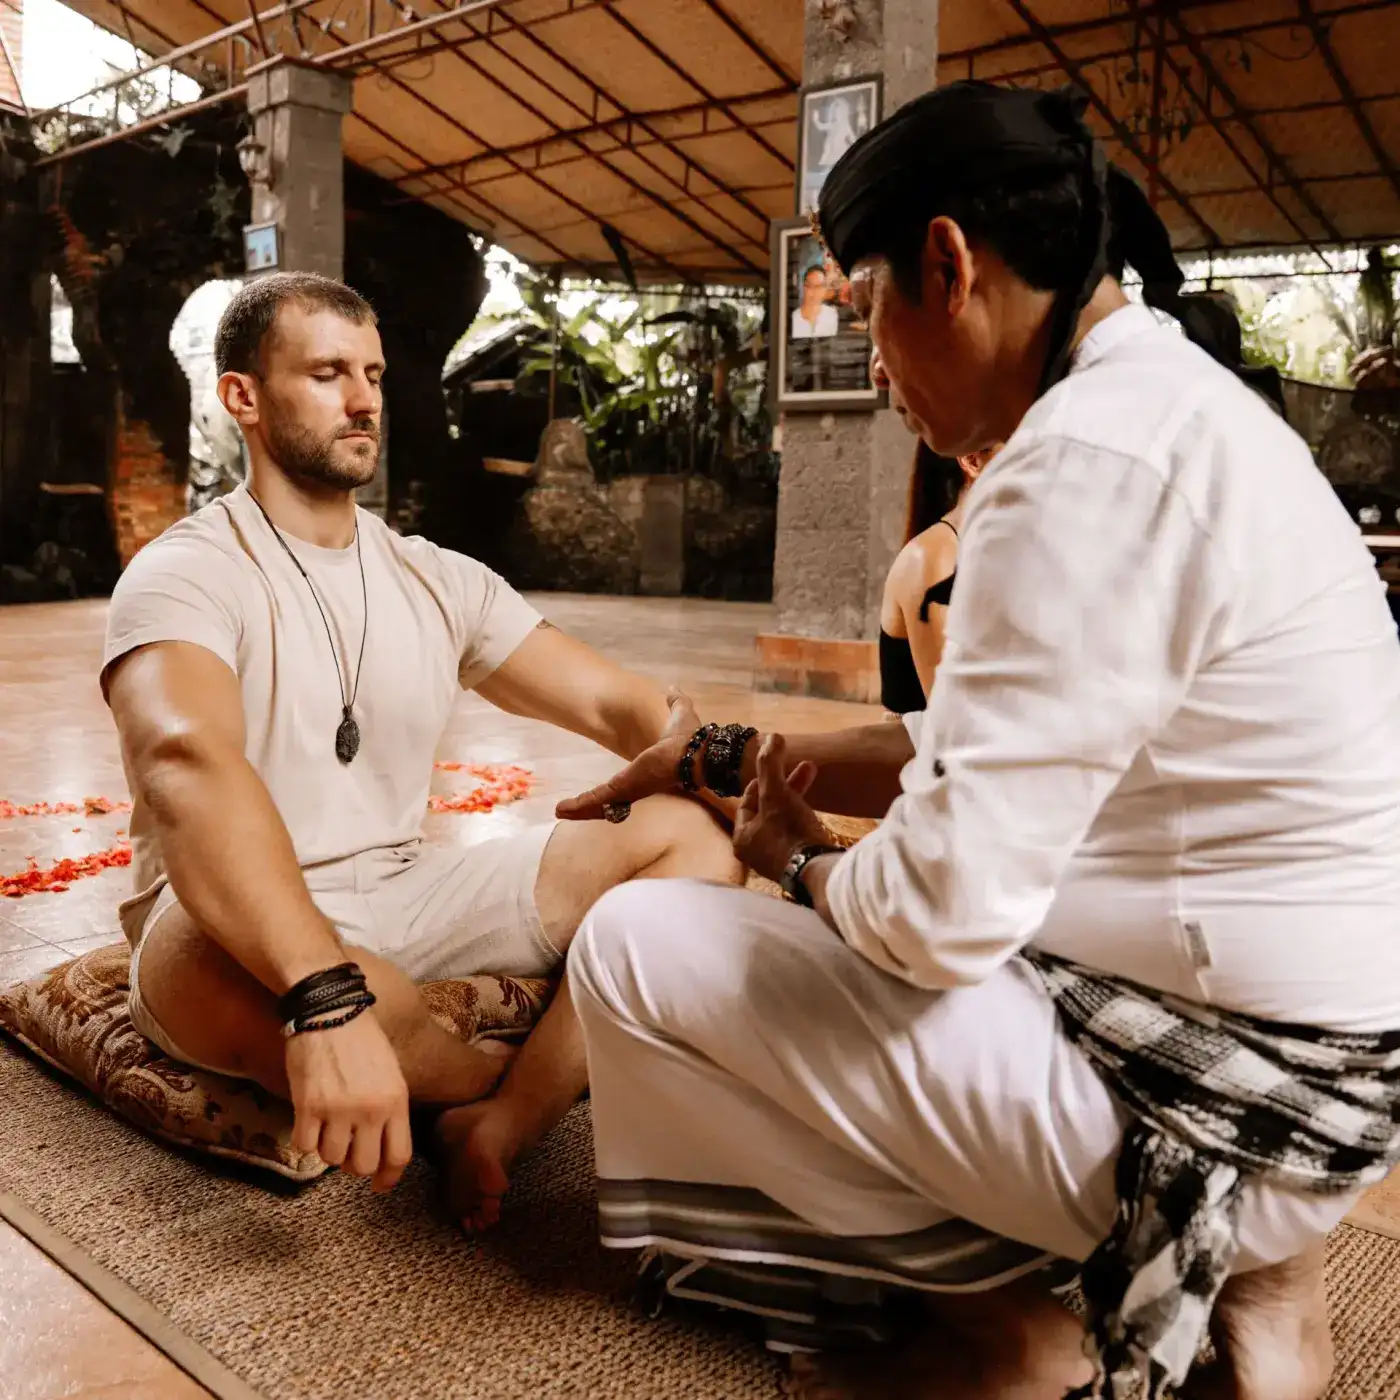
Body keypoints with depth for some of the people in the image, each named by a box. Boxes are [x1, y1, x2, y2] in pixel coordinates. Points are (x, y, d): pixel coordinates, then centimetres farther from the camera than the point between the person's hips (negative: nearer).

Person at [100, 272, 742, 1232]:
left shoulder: (440, 579, 9)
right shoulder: (187, 574, -11)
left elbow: (622, 709, 2)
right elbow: (188, 762, -32)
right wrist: (329, 998, -48)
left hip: (411, 900, 5)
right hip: (242, 935, -4)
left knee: (692, 835, -10)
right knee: (225, 959, -41)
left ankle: (503, 1125, -28)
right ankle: (547, 1080, -11)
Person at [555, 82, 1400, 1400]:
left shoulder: (1094, 456, -24)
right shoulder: (1165, 402, 8)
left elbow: (941, 908, -25)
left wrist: (801, 869, -2)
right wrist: (779, 760, 15)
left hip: (1207, 1097, -10)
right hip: (1268, 1046, 10)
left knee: (635, 945, -7)